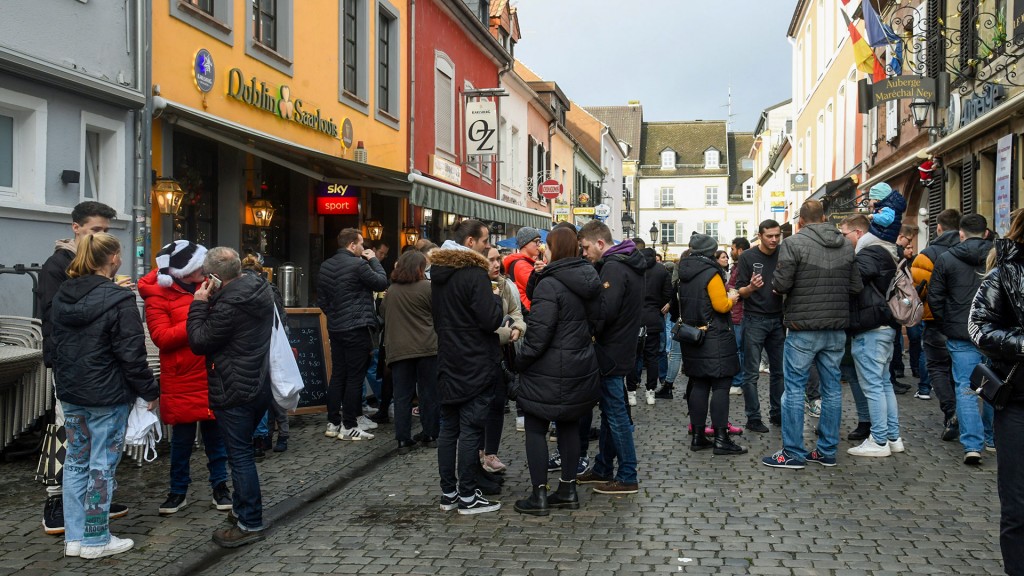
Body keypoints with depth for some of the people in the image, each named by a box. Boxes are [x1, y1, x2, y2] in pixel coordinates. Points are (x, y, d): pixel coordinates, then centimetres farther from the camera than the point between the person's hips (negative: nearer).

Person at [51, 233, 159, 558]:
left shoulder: (61, 296, 7)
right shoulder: (118, 300, -17)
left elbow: (55, 345, 16)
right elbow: (132, 354, -17)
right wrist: (149, 391, -7)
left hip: (70, 393, 7)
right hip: (107, 396, -7)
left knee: (76, 462, 13)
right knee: (102, 465, 2)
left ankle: (74, 537, 19)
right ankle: (96, 540, 10)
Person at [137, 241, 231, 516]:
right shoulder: (157, 297, -7)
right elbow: (161, 337, -16)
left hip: (213, 376, 4)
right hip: (182, 380, -3)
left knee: (215, 434, 10)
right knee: (182, 437, 7)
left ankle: (220, 486, 23)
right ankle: (178, 491, 22)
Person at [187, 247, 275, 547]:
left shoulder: (229, 305, -23)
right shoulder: (260, 289, 5)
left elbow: (199, 342, -14)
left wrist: (199, 304, -8)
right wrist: (212, 300, 6)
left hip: (234, 392, -10)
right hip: (260, 385, 10)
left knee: (240, 455, -2)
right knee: (242, 451, 21)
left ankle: (251, 523, 5)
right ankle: (242, 508, 32)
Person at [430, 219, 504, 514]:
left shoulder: (438, 273, 10)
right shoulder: (474, 274, -17)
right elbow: (491, 320, -19)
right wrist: (496, 298, -3)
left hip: (448, 364, 8)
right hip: (475, 366, -8)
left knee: (449, 428, 12)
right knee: (471, 430, -2)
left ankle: (448, 493, 18)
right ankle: (467, 497, 3)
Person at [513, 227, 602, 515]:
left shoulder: (550, 284, -19)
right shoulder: (588, 282, 5)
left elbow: (538, 333, -21)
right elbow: (593, 321, 15)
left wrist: (520, 361, -9)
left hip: (549, 373, -8)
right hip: (581, 369, 8)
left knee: (535, 429, 3)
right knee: (569, 426, 17)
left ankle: (539, 495, 5)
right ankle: (568, 489, 24)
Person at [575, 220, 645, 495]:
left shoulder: (613, 267, -19)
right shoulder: (627, 263, 13)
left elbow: (606, 310, -27)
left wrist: (590, 333, -11)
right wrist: (595, 331, 6)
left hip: (611, 353, -10)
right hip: (621, 349, 10)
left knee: (616, 414, -2)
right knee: (610, 411, 17)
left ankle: (627, 478, 5)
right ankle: (603, 469, 29)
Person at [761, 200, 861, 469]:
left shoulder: (793, 243, -9)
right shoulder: (846, 246, 8)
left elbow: (781, 284, -14)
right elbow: (856, 286, 7)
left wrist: (774, 280, 7)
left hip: (803, 328, -5)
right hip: (836, 327, 5)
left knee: (795, 388, 1)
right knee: (832, 387, 11)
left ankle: (793, 453, 3)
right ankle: (827, 451, 18)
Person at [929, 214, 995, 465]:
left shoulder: (947, 259, -2)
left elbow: (934, 298, 0)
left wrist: (947, 325, 12)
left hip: (961, 334, -2)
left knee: (966, 388, 0)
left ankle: (973, 444, -7)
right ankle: (992, 438, 27)